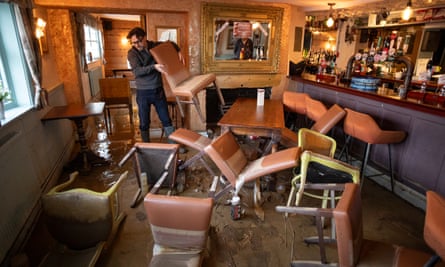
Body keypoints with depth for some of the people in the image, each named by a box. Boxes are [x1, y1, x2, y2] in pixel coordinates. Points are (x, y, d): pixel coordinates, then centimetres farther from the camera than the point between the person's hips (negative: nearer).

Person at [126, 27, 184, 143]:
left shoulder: (155, 45, 0)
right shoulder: (132, 53, -9)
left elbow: (171, 44, 18)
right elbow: (137, 71, -24)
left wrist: (178, 52, 1)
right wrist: (154, 66, -35)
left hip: (158, 90, 2)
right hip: (143, 92, -2)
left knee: (166, 120, 9)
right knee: (144, 123, 8)